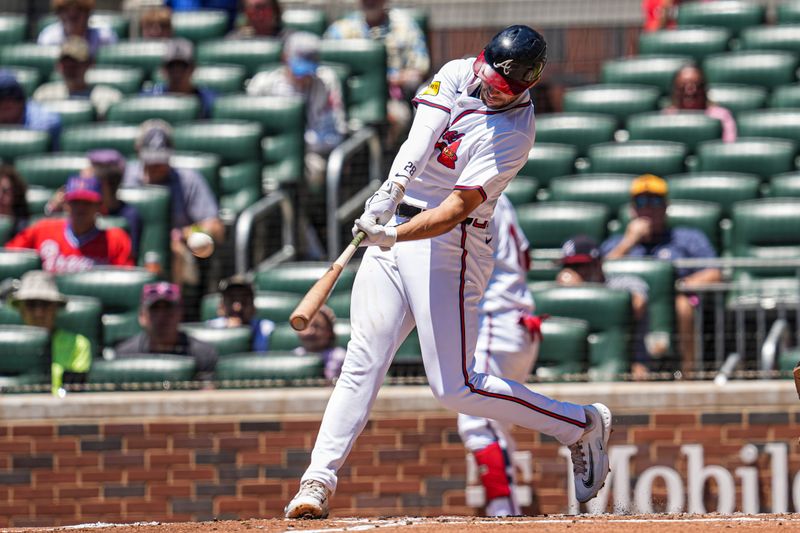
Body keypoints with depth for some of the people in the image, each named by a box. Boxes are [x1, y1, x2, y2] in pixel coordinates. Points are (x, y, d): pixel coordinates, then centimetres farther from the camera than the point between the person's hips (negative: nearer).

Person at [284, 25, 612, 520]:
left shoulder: (514, 132, -17)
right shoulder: (458, 75, 2)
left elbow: (457, 208, -25)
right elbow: (421, 136, -16)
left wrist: (395, 235, -40)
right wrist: (394, 186, -35)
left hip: (449, 245, -6)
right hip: (394, 232, 6)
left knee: (455, 387, -7)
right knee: (363, 361, -3)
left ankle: (583, 425, 8)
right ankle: (319, 480, -5)